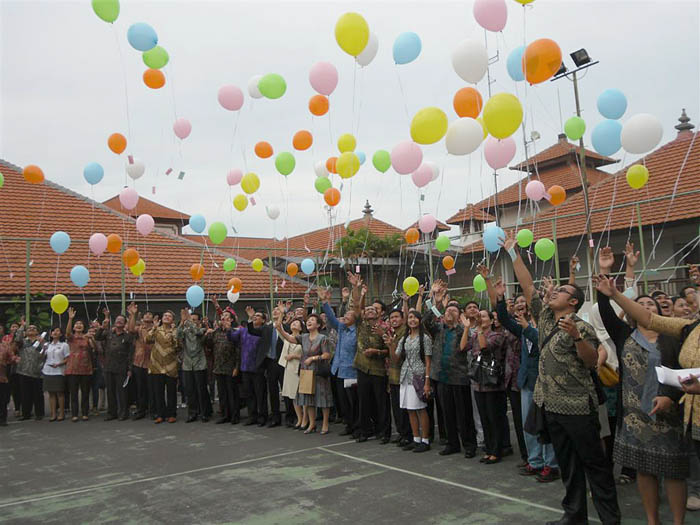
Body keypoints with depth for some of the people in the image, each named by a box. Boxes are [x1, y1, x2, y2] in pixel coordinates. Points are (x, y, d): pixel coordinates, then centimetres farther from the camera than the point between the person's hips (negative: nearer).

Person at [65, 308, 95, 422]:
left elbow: (94, 348, -3)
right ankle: (74, 415, 3)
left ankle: (85, 413, 12)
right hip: (72, 369, -1)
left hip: (86, 369, 1)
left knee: (85, 392, 4)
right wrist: (70, 319, -31)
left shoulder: (87, 338, 10)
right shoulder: (71, 337, 6)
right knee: (73, 393, -1)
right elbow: (67, 331, -16)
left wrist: (91, 339, -21)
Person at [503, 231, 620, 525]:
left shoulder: (581, 327, -9)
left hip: (576, 405, -7)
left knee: (594, 462, 1)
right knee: (566, 463, 14)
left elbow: (592, 362, -16)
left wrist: (575, 336, -30)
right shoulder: (545, 317, 10)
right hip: (550, 402, 7)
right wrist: (513, 252, 8)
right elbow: (527, 285, 9)